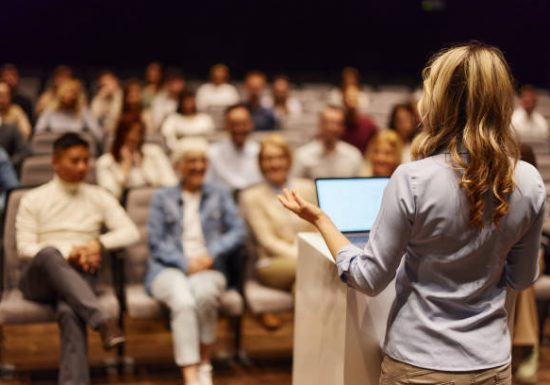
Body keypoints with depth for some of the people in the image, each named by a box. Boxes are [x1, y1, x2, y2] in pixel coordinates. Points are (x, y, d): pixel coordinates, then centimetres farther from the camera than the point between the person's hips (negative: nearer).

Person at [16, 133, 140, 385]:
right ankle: (101, 320, -50)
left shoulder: (99, 198, 17)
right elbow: (24, 248, 1)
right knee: (49, 254, -38)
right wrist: (69, 252, -12)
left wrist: (98, 243, -11)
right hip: (39, 278, 0)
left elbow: (131, 232, 8)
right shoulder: (33, 200, 11)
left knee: (69, 312, -36)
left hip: (81, 277, 1)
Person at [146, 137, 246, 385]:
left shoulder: (220, 196, 20)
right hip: (168, 269, -1)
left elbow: (238, 232, 6)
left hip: (208, 269, 1)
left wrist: (211, 255, -12)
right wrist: (186, 264, -13)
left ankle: (204, 364, -21)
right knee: (183, 300, -36)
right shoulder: (162, 198, 16)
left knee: (203, 292, -36)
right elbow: (156, 243, 4)